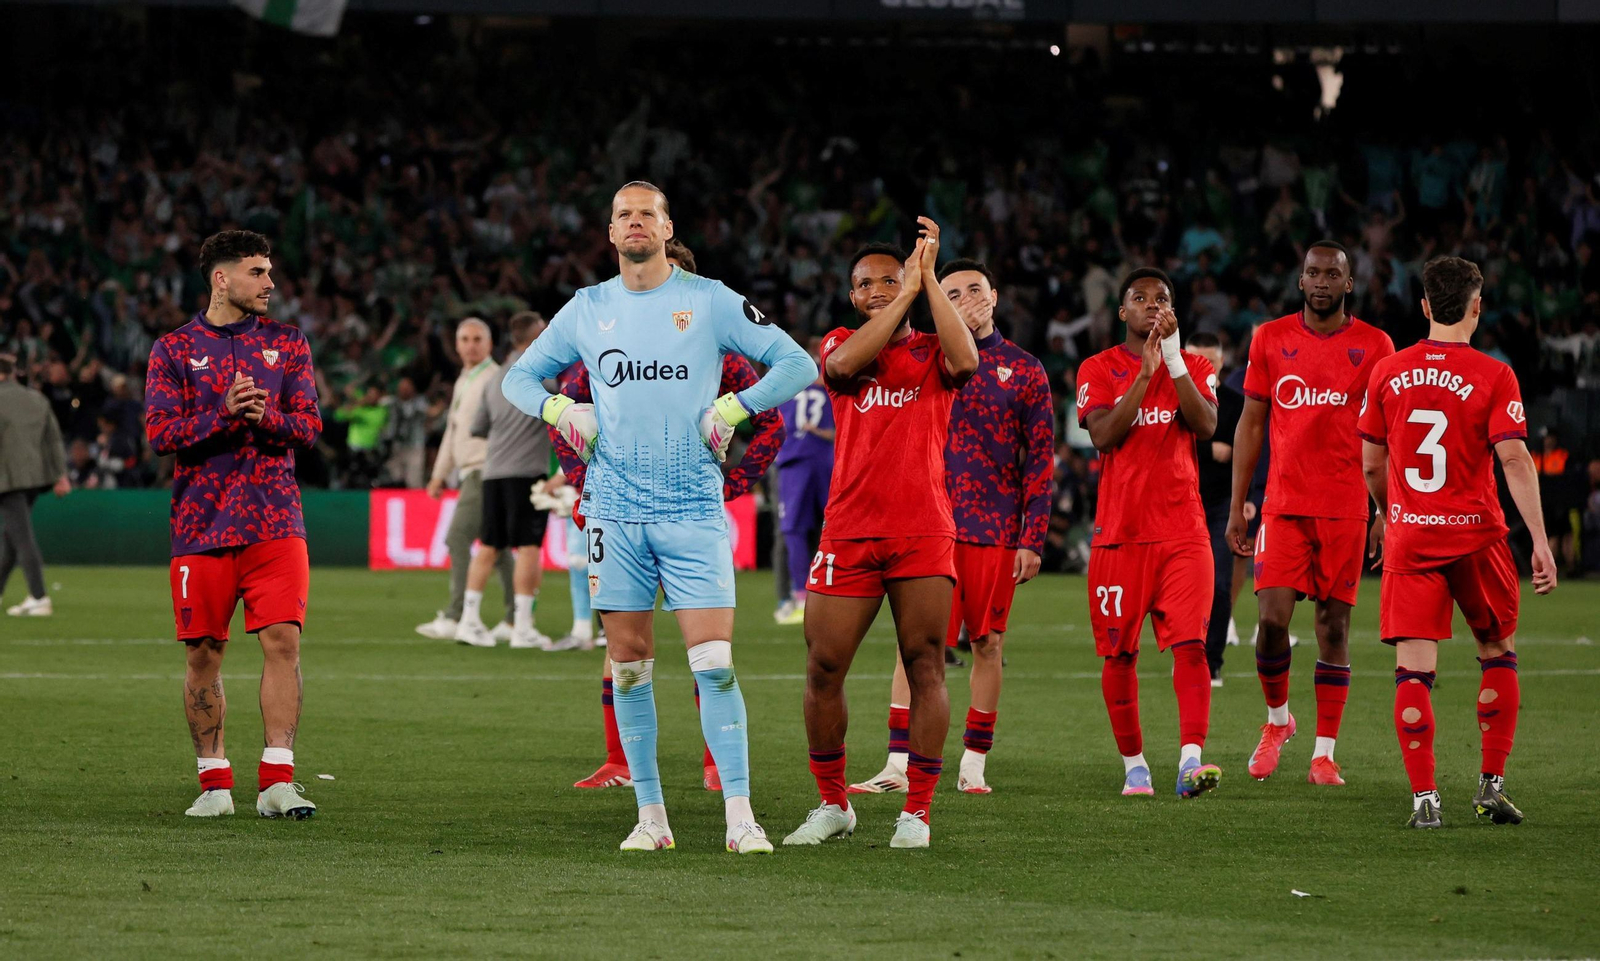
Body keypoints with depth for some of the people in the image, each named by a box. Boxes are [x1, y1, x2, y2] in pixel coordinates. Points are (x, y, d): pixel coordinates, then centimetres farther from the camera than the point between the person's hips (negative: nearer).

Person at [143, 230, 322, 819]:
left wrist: (266, 416, -17)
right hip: (201, 523, -1)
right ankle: (214, 781, 14)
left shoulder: (287, 344, 11)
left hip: (274, 521, 1)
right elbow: (160, 432, -5)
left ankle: (277, 781, -9)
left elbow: (309, 425, 3)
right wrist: (224, 414, -19)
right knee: (203, 654, 2)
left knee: (283, 641, -11)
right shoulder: (174, 350, 6)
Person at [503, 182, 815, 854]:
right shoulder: (587, 309, 10)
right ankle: (650, 816, 11)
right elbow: (519, 376, 22)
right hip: (614, 512, 3)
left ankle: (739, 817, -10)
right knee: (629, 665, 3)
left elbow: (796, 363, 4)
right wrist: (560, 410, 3)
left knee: (714, 663, -11)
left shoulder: (709, 300, 2)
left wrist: (733, 407, -7)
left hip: (693, 510, -3)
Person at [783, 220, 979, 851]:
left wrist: (926, 279, -10)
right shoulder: (839, 344, 12)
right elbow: (844, 364, -13)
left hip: (924, 534, -1)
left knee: (925, 666, -3)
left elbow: (965, 362, -15)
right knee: (824, 668, 0)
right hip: (849, 533, 1)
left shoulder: (931, 351, 9)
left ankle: (917, 812, 2)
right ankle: (832, 805, 15)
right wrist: (907, 295, -10)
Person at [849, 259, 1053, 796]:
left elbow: (1040, 459, 6)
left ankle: (974, 764, 12)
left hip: (996, 529, 0)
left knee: (988, 643, 4)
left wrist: (1033, 537, -1)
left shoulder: (1024, 369, 8)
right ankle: (899, 766, -7)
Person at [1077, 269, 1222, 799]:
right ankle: (1133, 764, 13)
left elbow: (1206, 424, -8)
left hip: (1182, 531, 0)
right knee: (1120, 653, 2)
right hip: (1120, 531, 0)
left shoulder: (1194, 367, 10)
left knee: (1190, 642, -14)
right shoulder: (1099, 369, 6)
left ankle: (1191, 759, -23)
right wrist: (1146, 372, -14)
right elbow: (1104, 435, -10)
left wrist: (1173, 359, -14)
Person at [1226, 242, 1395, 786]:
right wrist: (1236, 507, 8)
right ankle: (1277, 719, 16)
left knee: (1333, 625, 0)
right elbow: (1250, 425, 12)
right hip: (1283, 505, 1)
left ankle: (1325, 752, 6)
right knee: (1272, 618, -10)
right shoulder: (1271, 340, 7)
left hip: (1345, 508, -1)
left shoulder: (1373, 347, 3)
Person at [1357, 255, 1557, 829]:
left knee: (1413, 669, -1)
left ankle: (1423, 798, -10)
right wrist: (1540, 542, -13)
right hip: (1477, 534, -1)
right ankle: (1492, 785, 13)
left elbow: (1372, 465, 9)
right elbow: (1514, 460, -14)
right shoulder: (1493, 377, -7)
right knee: (1498, 653, 17)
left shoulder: (1387, 373, 3)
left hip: (1410, 537, 1)